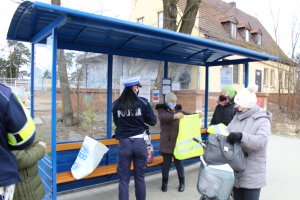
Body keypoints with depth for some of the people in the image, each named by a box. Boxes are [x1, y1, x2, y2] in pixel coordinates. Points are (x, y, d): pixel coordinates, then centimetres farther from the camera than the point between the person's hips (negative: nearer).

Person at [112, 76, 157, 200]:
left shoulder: (116, 104, 0)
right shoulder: (143, 102, -5)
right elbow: (153, 121, 0)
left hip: (124, 143, 1)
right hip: (140, 142, 0)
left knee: (123, 179, 9)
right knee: (140, 177, 14)